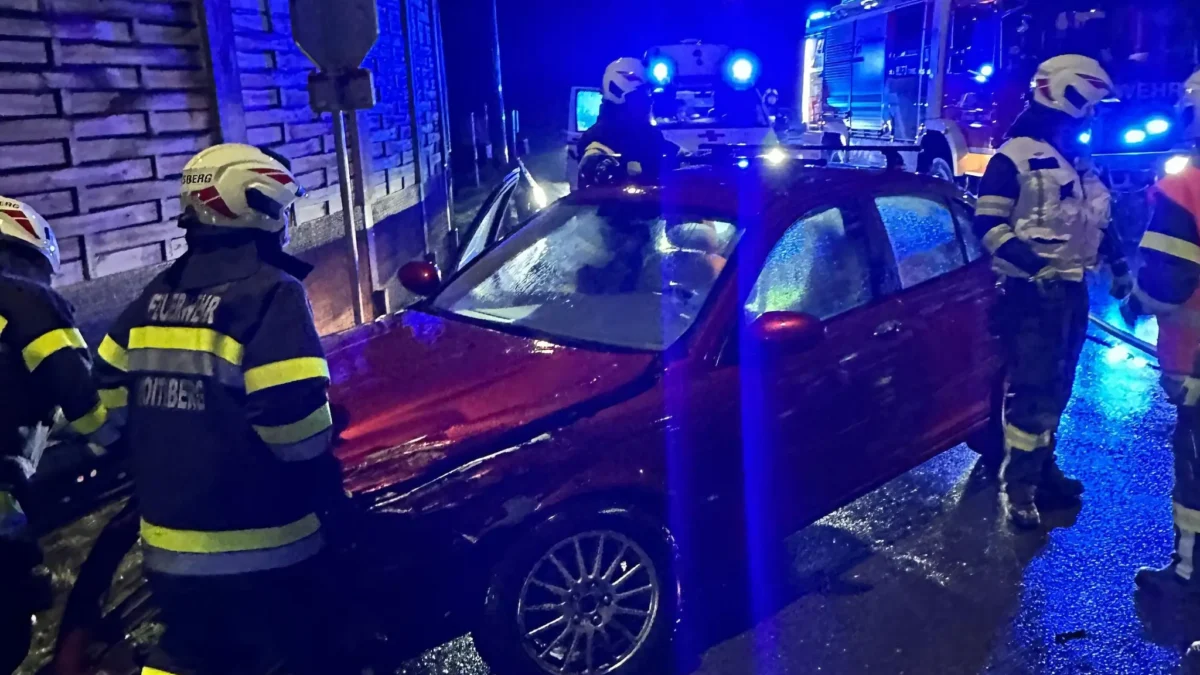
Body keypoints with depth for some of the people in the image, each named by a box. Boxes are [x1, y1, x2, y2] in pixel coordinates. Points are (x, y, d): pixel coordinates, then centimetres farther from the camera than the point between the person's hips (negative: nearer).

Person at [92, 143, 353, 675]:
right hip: (260, 550, -7)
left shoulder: (155, 298, 7)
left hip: (169, 542, 7)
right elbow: (293, 417, -24)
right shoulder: (271, 294, -17)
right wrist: (324, 483, -6)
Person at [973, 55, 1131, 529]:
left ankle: (1043, 468, 29)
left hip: (1073, 289, 9)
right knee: (1030, 388, -8)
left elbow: (1095, 222, 27)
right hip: (1033, 291, -9)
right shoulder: (1016, 156, -8)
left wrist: (1119, 263, 17)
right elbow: (987, 223, -15)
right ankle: (1019, 486, 0)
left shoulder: (1079, 162, 18)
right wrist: (1020, 255, -30)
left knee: (1057, 386, 16)